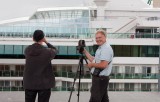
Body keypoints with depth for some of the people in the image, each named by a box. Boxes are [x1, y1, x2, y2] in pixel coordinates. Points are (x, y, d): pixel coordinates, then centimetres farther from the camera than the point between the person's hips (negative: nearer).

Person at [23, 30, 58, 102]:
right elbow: (54, 51, 7)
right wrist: (46, 42, 8)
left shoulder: (27, 50, -4)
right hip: (44, 84, -3)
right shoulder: (47, 51, -14)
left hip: (29, 83, 4)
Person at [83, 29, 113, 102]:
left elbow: (103, 65, -26)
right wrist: (85, 52, 14)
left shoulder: (106, 48, -17)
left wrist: (92, 64, -12)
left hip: (100, 79, -10)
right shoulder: (101, 48, 15)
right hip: (100, 78, 10)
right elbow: (95, 61, 18)